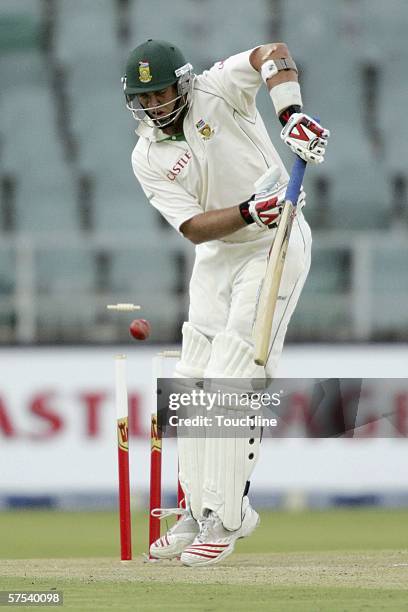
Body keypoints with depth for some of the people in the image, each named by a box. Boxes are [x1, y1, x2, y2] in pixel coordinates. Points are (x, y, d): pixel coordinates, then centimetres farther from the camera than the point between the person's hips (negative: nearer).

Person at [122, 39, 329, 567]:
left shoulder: (216, 92, -9)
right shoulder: (147, 159, -1)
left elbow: (272, 55, -22)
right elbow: (193, 227, -12)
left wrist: (291, 114, -37)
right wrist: (249, 212, -29)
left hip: (276, 246, -6)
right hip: (217, 259, 6)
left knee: (229, 381, -14)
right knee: (193, 383, 4)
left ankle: (227, 516, -11)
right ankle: (201, 511, 14)